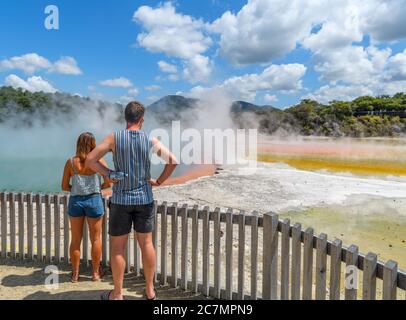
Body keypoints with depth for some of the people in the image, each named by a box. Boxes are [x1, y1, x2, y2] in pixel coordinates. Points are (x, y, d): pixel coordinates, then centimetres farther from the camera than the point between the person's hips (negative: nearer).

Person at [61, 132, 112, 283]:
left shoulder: (71, 162, -1)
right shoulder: (98, 160, -6)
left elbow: (64, 186, 0)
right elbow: (108, 182, -7)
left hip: (75, 201, 2)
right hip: (94, 200, -2)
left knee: (76, 240, 14)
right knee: (96, 239, 11)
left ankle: (75, 274, 23)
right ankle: (95, 273, 21)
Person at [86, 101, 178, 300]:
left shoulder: (115, 138, -5)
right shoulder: (150, 140, -2)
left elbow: (90, 160, -9)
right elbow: (173, 161, -4)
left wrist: (109, 174, -2)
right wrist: (159, 181, 4)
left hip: (121, 199, -1)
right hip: (144, 198, 2)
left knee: (118, 247, 10)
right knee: (146, 244, 12)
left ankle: (117, 294, 22)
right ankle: (150, 291, 23)